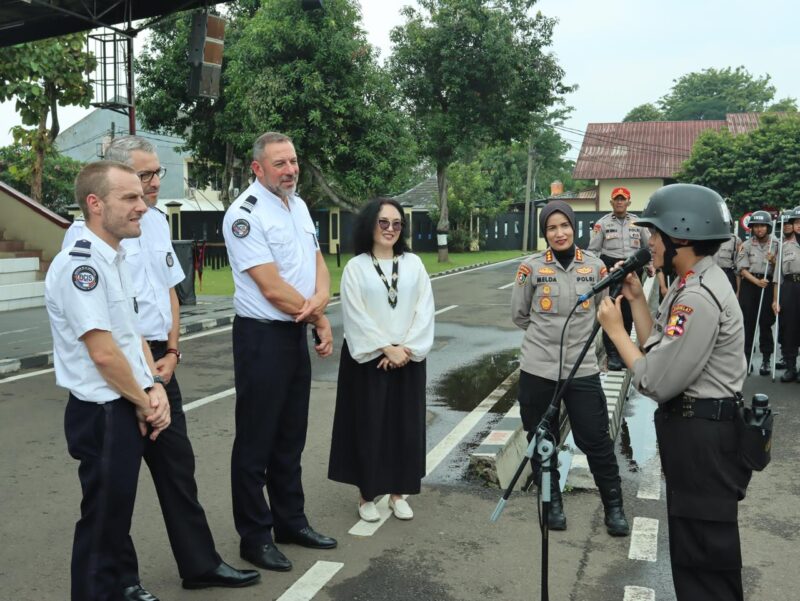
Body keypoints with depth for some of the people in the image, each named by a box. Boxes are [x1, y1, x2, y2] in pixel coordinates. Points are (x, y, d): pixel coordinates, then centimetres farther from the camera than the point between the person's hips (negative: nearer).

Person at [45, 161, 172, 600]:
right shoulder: (79, 263, -19)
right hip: (104, 415, -9)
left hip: (129, 410, 9)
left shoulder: (114, 261, 11)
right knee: (101, 525, 4)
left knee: (115, 520, 19)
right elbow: (103, 352, -23)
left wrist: (154, 389, 0)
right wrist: (144, 404, -10)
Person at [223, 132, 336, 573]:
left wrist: (319, 300, -11)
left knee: (291, 436, 18)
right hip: (263, 337, -8)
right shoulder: (245, 214, -16)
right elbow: (273, 289, -21)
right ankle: (255, 537, 19)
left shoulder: (298, 205, 10)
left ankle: (290, 521, 32)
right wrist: (320, 317, -9)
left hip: (298, 334, 8)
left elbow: (317, 261, 11)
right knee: (256, 441, 5)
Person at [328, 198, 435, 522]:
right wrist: (386, 348, -15)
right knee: (368, 426, 3)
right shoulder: (355, 267, -2)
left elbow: (424, 310, -1)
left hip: (407, 357, 3)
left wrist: (406, 347, -12)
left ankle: (398, 492, 22)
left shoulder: (413, 264, 6)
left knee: (405, 425, 7)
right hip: (368, 358, -3)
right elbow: (356, 316, -9)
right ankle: (367, 495, 16)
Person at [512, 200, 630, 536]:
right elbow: (519, 316, 6)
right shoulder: (531, 268, -5)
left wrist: (579, 334, 11)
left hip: (582, 369, 0)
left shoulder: (595, 267, 0)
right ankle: (553, 503, 31)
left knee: (597, 441, 5)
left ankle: (613, 507, 23)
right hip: (538, 369, 0)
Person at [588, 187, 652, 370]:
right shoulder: (602, 223, 1)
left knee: (628, 313, 7)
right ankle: (612, 354, 3)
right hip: (610, 269, -3)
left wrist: (650, 264, 4)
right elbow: (593, 250, 1)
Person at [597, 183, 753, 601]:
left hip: (701, 437, -11)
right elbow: (660, 352, 10)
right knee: (697, 545, 25)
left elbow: (656, 381, -25)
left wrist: (614, 329, -14)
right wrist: (636, 298, 5)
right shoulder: (692, 284, 9)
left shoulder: (699, 297, -24)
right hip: (695, 429, 11)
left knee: (702, 556, 3)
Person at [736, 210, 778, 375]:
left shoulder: (776, 245, 6)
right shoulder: (746, 245, 4)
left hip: (768, 285, 0)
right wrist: (757, 281, -16)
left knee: (766, 323, 2)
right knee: (748, 323, 2)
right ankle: (746, 357, 9)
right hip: (749, 284, 0)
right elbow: (742, 269, -2)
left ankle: (766, 359, 9)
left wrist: (773, 261, -12)